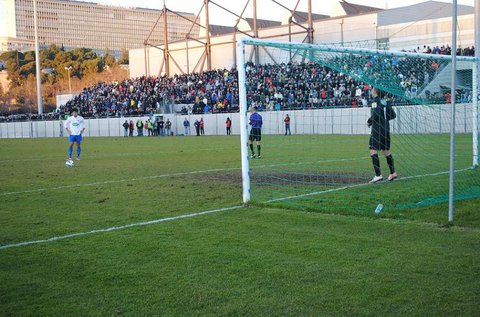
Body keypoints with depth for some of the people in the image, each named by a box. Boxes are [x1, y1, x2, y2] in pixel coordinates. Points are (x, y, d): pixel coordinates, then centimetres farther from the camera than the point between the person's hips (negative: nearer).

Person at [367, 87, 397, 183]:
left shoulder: (375, 101, -10)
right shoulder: (384, 101, 13)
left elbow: (375, 115, -22)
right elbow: (393, 115, 15)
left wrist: (369, 122, -6)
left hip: (377, 130, -8)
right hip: (386, 129, 8)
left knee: (373, 151, -8)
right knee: (386, 151, 16)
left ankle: (378, 175, -16)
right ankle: (393, 173, 19)